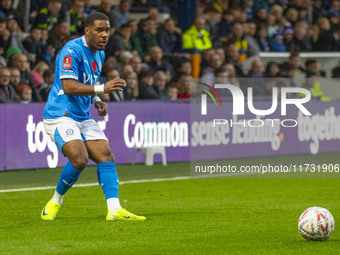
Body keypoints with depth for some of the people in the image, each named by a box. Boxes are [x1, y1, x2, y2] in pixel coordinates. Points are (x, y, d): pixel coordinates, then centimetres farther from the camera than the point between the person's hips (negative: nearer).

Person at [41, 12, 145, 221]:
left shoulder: (99, 54, 13)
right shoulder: (72, 51, -16)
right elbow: (68, 86, -25)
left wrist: (97, 101, 8)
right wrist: (102, 89, -32)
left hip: (84, 117, 9)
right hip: (60, 116, -9)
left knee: (106, 157, -6)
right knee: (80, 159, -23)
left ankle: (115, 210, -12)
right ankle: (55, 202, 0)